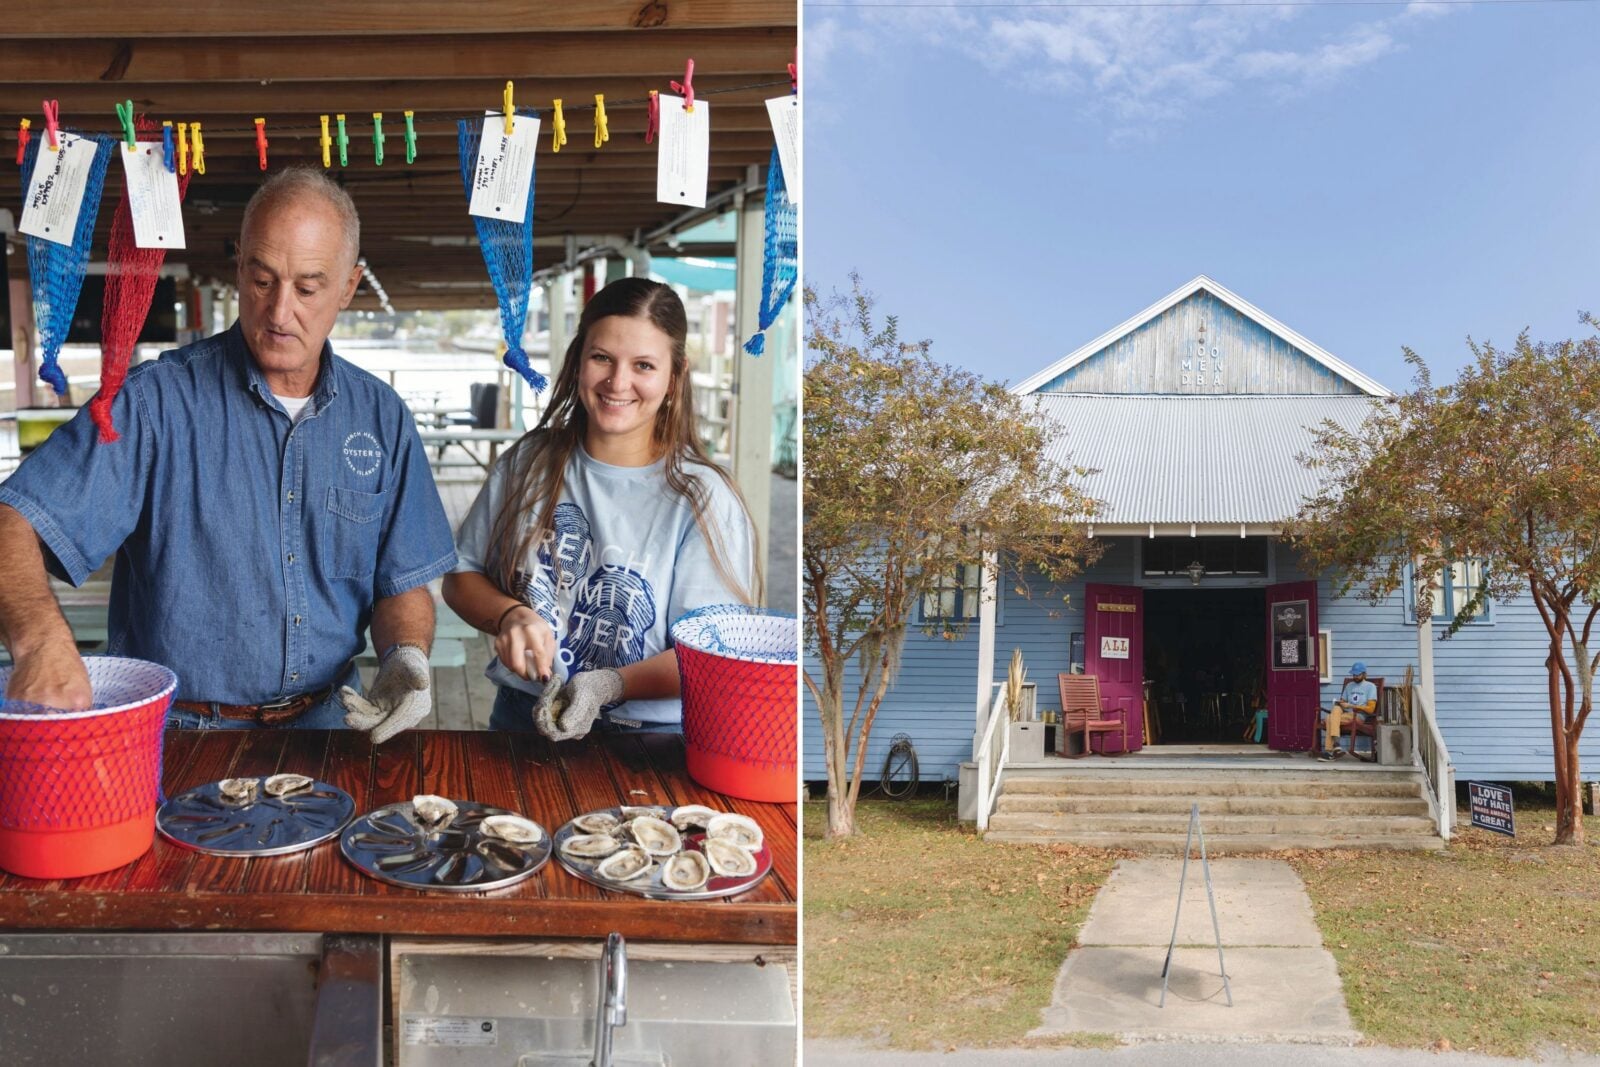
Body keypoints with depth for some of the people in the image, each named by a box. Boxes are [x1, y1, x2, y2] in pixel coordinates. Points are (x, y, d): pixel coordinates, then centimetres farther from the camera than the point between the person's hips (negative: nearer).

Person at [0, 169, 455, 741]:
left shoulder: (382, 418, 6)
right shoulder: (155, 399, -5)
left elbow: (402, 585, 11)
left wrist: (406, 658, -10)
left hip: (327, 723, 3)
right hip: (174, 740, -2)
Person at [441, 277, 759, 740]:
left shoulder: (703, 498, -5)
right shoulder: (529, 462, 9)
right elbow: (460, 576, 15)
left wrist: (609, 685, -22)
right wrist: (509, 615, -6)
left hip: (648, 732, -3)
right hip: (521, 717, 3)